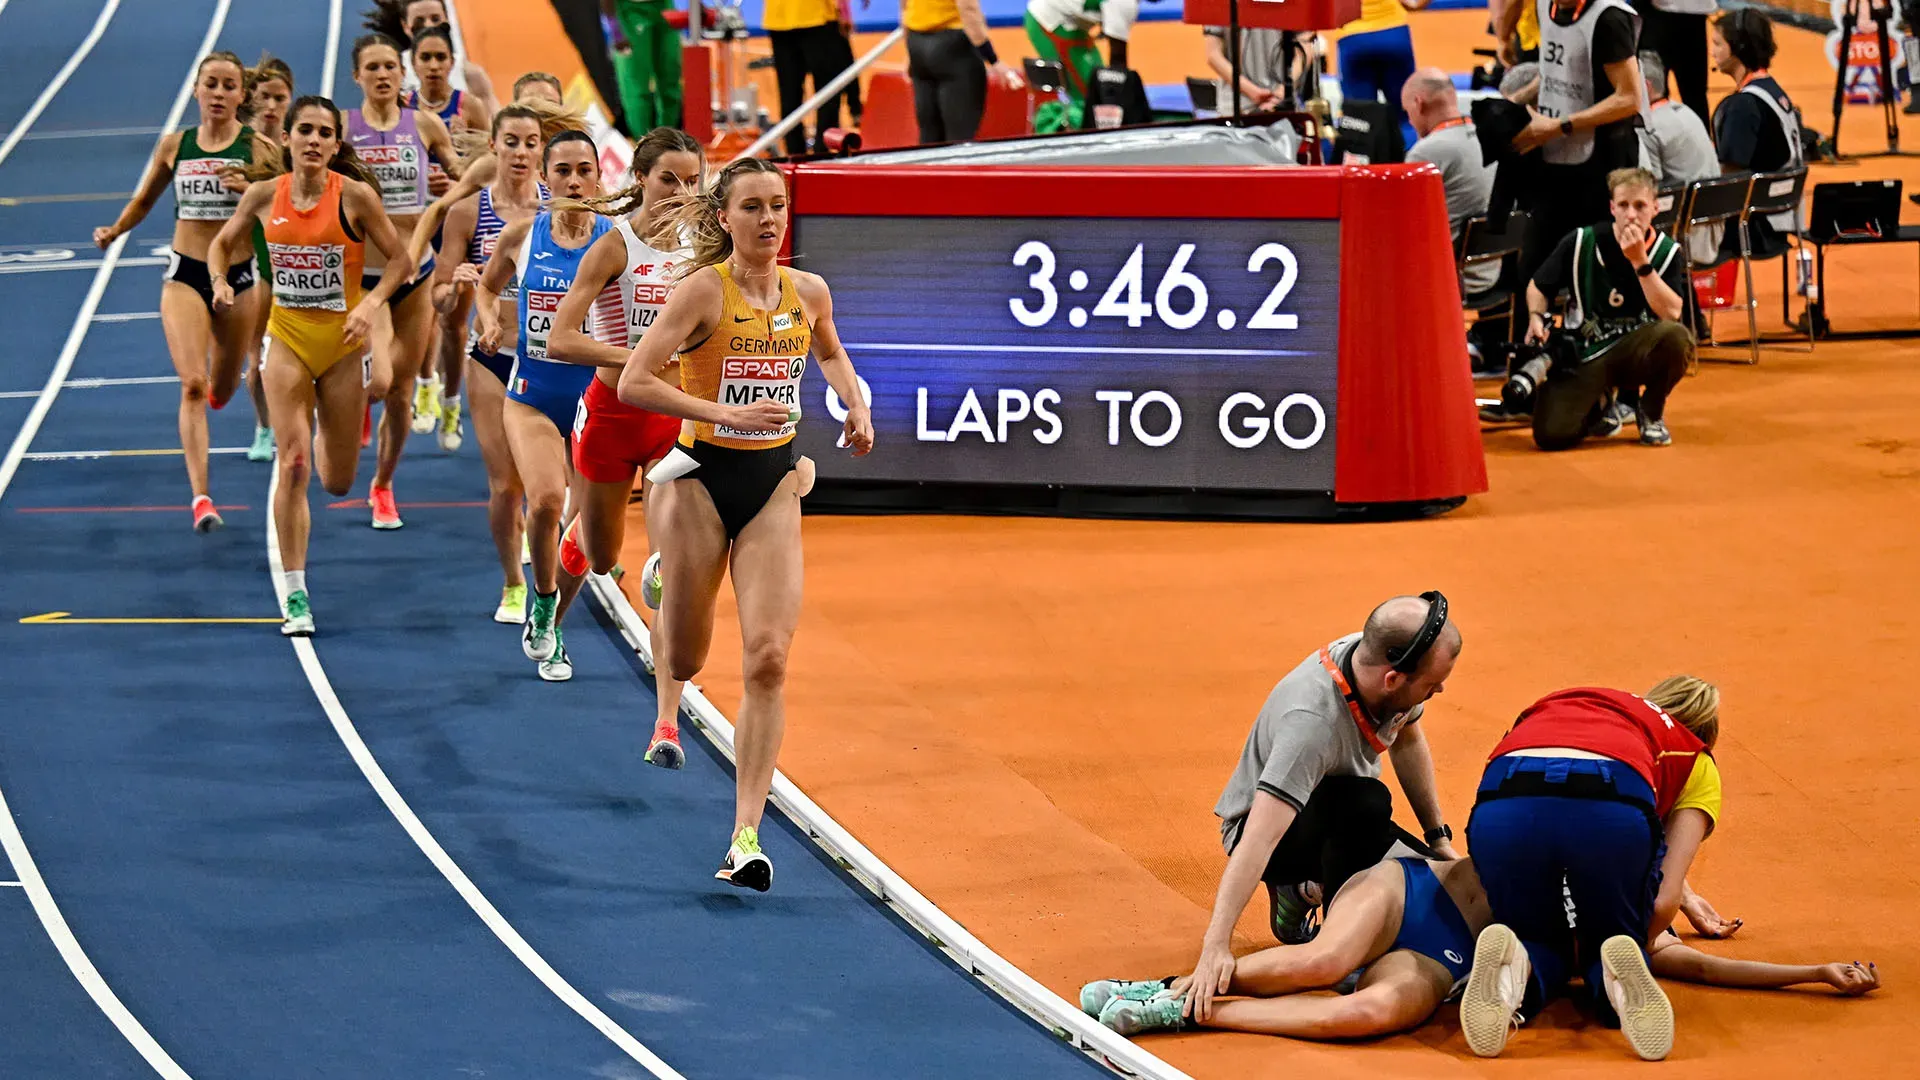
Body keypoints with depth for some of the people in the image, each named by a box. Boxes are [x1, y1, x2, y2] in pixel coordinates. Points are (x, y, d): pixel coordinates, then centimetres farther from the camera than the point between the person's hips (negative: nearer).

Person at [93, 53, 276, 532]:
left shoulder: (256, 147, -4)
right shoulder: (174, 146, 3)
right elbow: (143, 200, 16)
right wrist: (114, 231, 0)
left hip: (236, 275, 0)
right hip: (184, 274, 0)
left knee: (222, 390, 16)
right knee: (192, 385, -16)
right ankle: (200, 494, -20)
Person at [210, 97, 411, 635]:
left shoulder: (355, 195, -11)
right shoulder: (264, 196, -3)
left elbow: (399, 259, -5)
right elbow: (221, 244, 12)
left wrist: (370, 303, -21)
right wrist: (219, 282, -8)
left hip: (343, 342, -1)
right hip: (288, 339, 1)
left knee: (338, 481, 10)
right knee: (292, 464, -12)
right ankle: (295, 597, -7)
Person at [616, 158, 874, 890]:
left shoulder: (809, 293, 2)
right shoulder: (702, 289, -12)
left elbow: (830, 354, 26)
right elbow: (633, 383, -19)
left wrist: (857, 407, 7)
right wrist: (726, 412, -27)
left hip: (774, 484, 3)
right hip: (705, 478, -3)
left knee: (768, 659, -13)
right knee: (684, 664, 11)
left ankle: (746, 838, -14)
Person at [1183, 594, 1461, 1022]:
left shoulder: (1387, 663, -17)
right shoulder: (1313, 722, -39)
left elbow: (1408, 742, 8)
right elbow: (1258, 841, -45)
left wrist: (1438, 838, 7)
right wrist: (1216, 946, -52)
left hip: (1339, 821, 8)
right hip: (1269, 825, -8)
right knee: (1366, 802, -37)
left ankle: (1297, 894, 11)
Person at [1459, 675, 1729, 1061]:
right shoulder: (1696, 762, 30)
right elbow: (1664, 901, 17)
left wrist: (1682, 895, 63)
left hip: (1503, 808, 2)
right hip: (1613, 809, -2)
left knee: (1541, 943, 26)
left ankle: (1513, 971, -10)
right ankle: (1618, 973, -11)